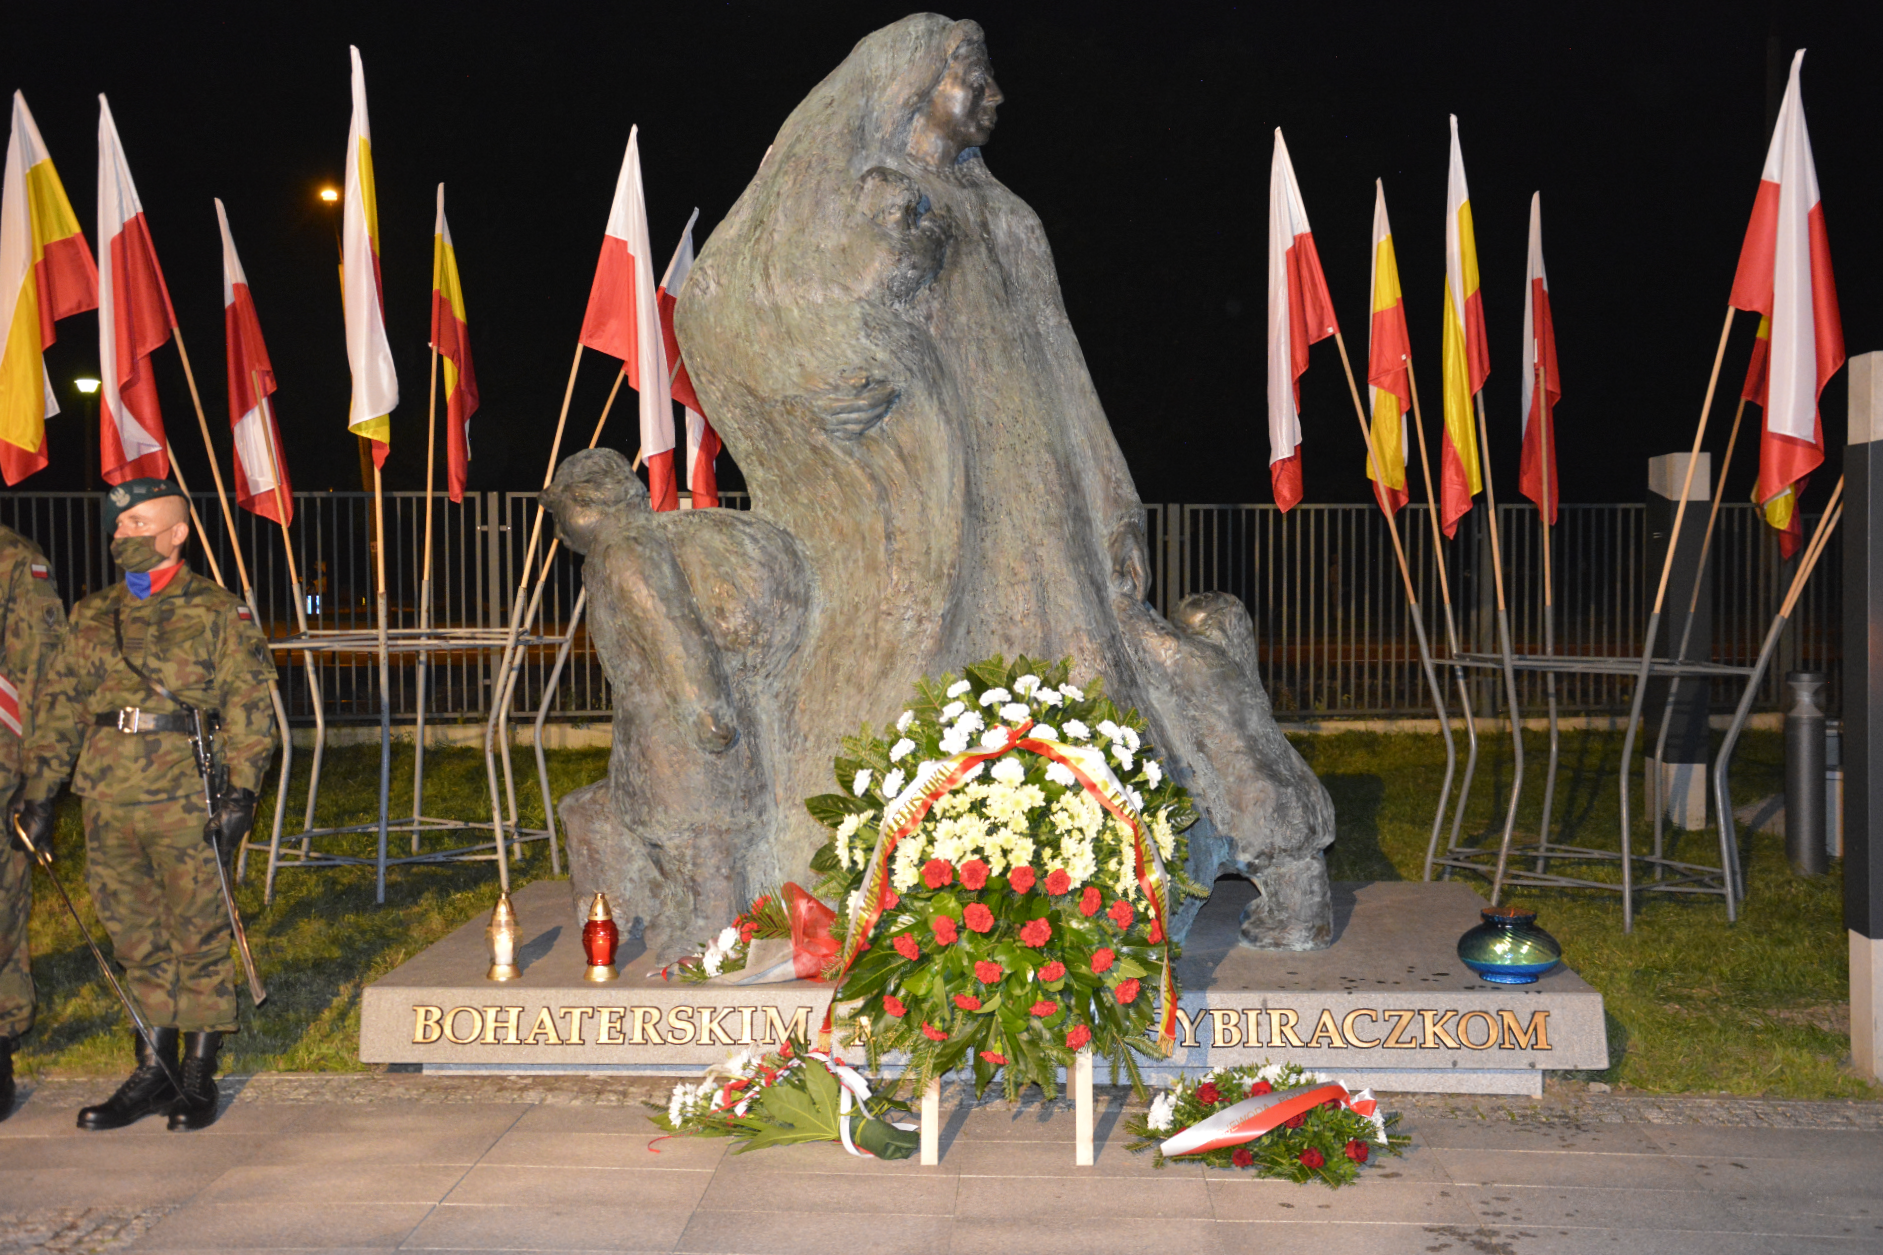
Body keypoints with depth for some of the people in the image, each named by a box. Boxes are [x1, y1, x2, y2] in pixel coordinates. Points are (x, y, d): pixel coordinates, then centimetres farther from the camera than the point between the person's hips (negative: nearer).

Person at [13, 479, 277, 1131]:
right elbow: (60, 704, 17)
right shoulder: (92, 615, 16)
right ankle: (153, 1072, 20)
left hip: (187, 804, -5)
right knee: (138, 946, 11)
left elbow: (248, 704, -3)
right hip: (109, 804, 5)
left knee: (199, 941, 0)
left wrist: (241, 790, -12)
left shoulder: (218, 612, 2)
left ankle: (198, 1078, 11)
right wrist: (39, 787, 10)